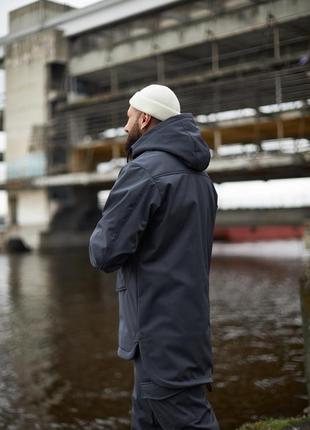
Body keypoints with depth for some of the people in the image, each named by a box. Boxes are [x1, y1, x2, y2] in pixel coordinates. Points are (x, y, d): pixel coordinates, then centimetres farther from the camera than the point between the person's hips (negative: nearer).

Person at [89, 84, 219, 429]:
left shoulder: (143, 170, -16)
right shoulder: (199, 175, 12)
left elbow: (104, 253, -17)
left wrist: (100, 235, 3)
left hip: (161, 336, -9)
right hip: (188, 323, 9)